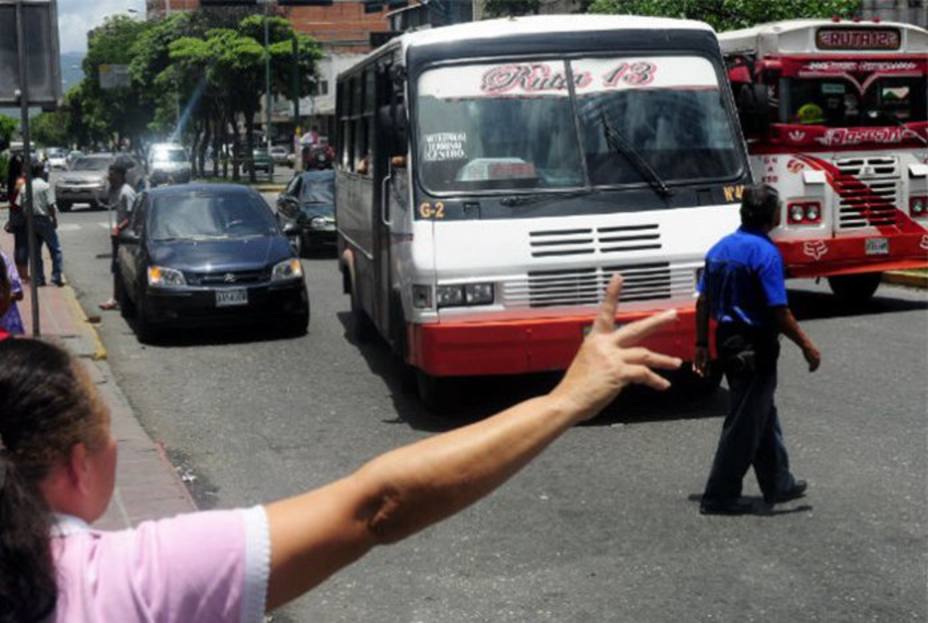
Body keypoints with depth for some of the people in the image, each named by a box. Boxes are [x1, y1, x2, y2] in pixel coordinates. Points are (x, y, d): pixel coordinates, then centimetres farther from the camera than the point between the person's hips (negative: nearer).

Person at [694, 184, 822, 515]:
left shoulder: (720, 248, 7)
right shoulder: (765, 252, -17)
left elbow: (703, 301, 9)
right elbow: (778, 311, -20)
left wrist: (702, 345, 15)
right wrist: (807, 346, -10)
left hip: (726, 340, 9)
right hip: (755, 346, -9)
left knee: (763, 416, 20)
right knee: (744, 424, 1)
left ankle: (778, 484, 32)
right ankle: (719, 496, 6)